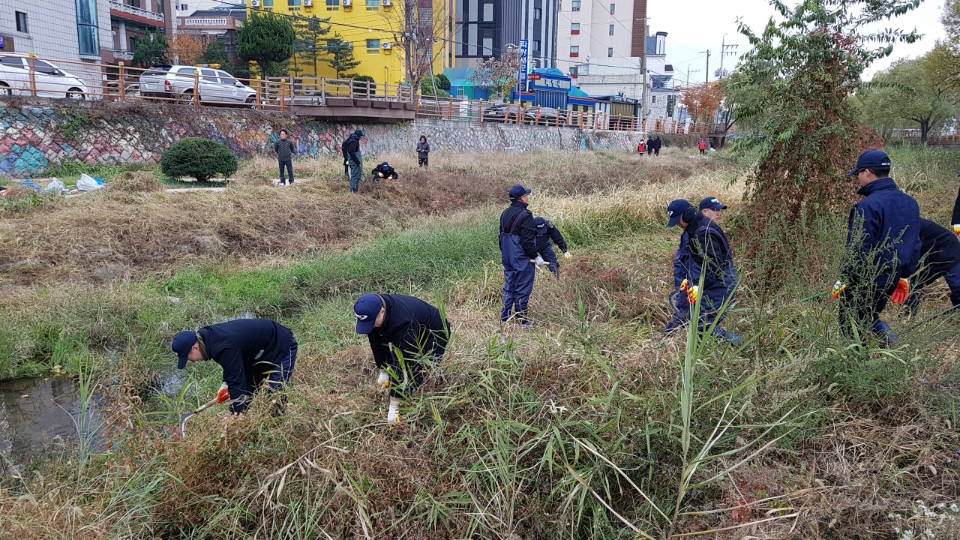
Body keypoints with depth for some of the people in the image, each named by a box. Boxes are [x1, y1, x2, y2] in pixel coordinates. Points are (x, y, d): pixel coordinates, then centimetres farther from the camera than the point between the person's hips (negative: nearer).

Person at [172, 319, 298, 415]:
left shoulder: (223, 348, -35)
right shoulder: (208, 336, -5)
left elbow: (237, 382, -34)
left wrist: (234, 418, -32)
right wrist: (226, 384, 2)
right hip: (260, 353, 10)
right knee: (247, 392, 9)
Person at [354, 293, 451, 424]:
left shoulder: (402, 321, -44)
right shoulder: (372, 311, -20)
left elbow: (403, 362, -43)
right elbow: (377, 343, -5)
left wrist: (394, 405, -41)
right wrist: (383, 371, -6)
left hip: (435, 334, -8)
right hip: (414, 335, 8)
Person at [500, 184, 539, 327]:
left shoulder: (505, 213, 9)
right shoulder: (525, 215, -17)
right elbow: (527, 240, -19)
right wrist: (535, 256, -9)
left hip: (507, 258, 8)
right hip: (522, 259, -8)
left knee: (509, 287, 16)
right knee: (522, 288, 2)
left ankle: (505, 317, 20)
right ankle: (521, 319, 9)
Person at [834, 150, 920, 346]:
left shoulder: (867, 206, -21)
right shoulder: (910, 203, 6)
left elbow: (859, 250, -22)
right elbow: (915, 245, 12)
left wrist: (844, 280, -12)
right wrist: (904, 276, 21)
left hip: (866, 280, -8)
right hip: (892, 277, 8)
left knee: (850, 323, 9)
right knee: (869, 318, 26)